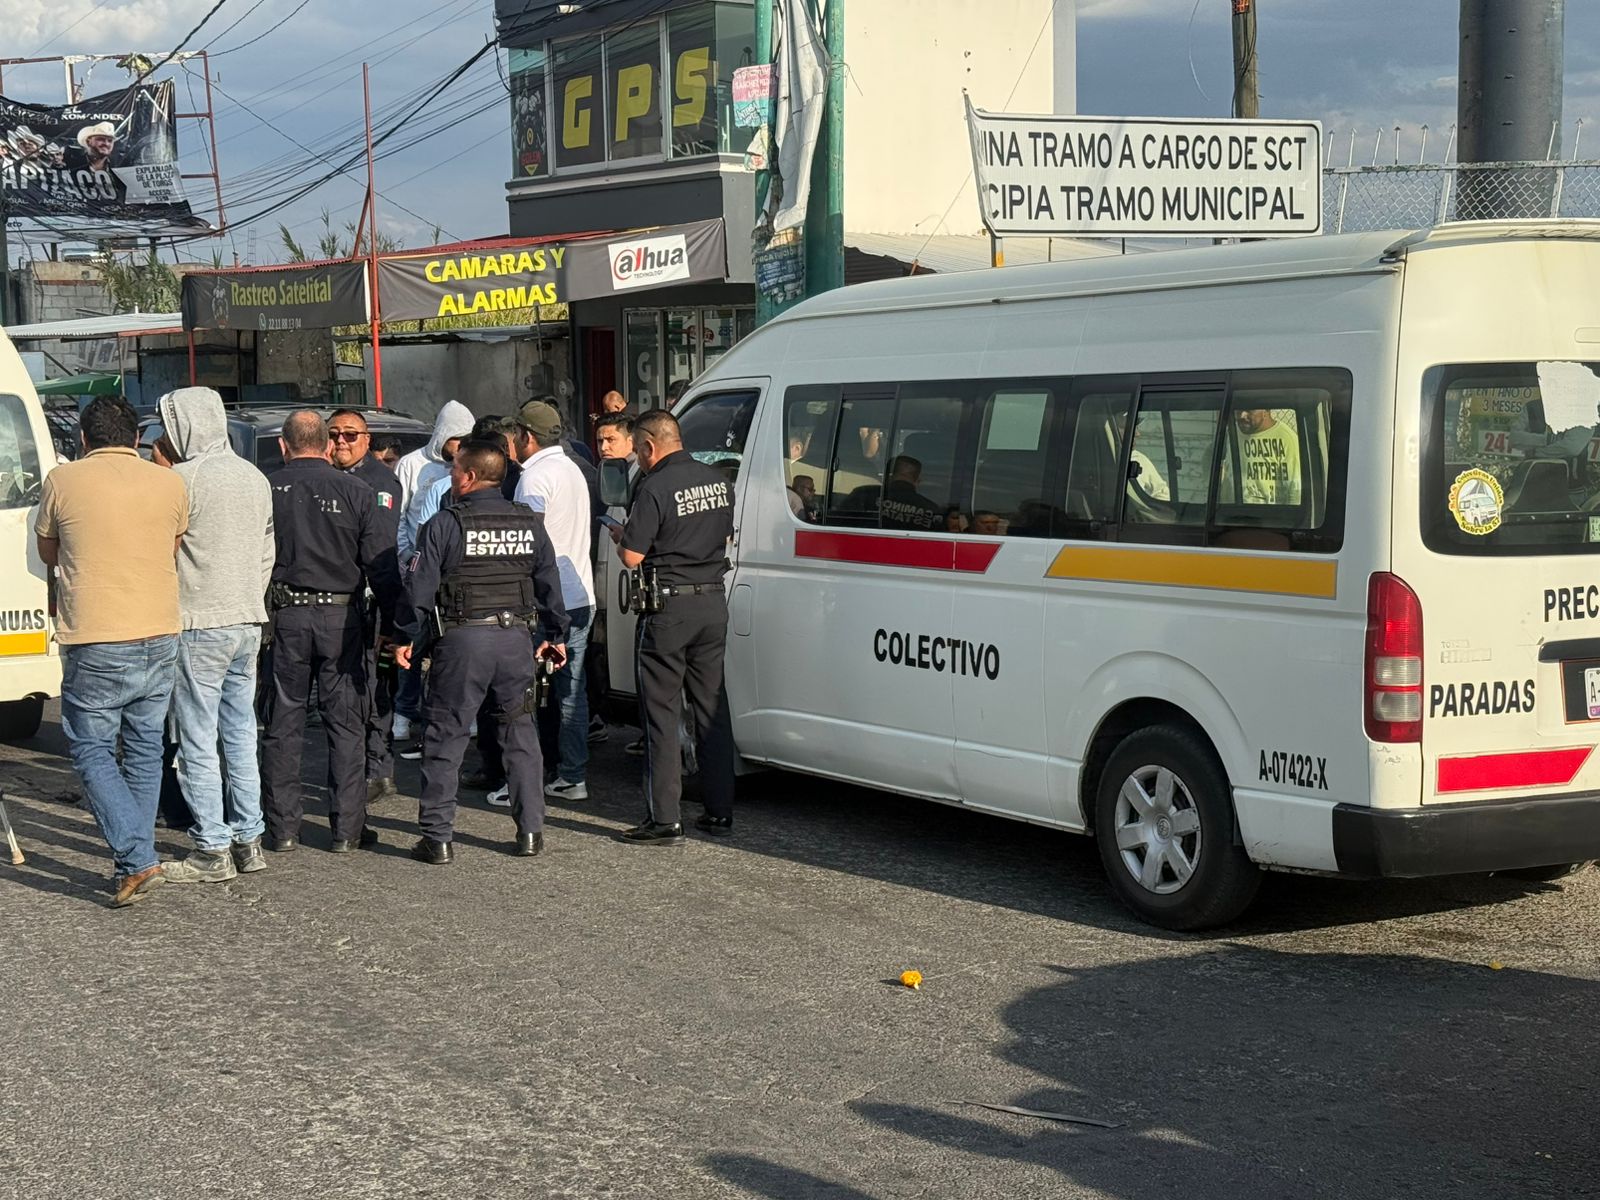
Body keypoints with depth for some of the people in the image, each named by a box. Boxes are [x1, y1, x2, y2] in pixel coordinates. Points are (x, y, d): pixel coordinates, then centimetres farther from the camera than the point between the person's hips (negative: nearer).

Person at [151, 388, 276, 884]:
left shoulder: (184, 479, -14)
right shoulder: (254, 478, 11)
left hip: (199, 625, -8)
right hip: (248, 622, 8)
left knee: (197, 743, -2)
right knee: (240, 735, 14)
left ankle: (212, 852, 0)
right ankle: (248, 840, 17)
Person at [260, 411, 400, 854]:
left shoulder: (266, 489, -1)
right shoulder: (356, 492, 0)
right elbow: (381, 565, -1)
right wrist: (393, 624, 5)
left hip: (284, 616, 0)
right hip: (341, 617, 0)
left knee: (283, 723, 8)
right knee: (346, 723, 6)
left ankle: (283, 828, 11)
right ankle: (347, 828, 7)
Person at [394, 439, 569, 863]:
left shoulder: (445, 524, -6)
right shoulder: (530, 524, 8)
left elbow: (420, 585, -7)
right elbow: (549, 583, 13)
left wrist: (405, 637, 2)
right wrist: (555, 636, 22)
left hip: (463, 638, -4)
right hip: (516, 637, 4)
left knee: (445, 736, 3)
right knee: (520, 732, 14)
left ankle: (437, 837, 3)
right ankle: (530, 831, 14)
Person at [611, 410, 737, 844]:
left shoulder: (656, 488, -16)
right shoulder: (719, 481, 7)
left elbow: (632, 558, -16)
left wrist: (621, 536, 5)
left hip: (669, 606, -7)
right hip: (714, 603, 7)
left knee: (661, 711, 0)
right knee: (711, 706, 13)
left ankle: (665, 820, -1)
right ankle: (720, 812, 17)